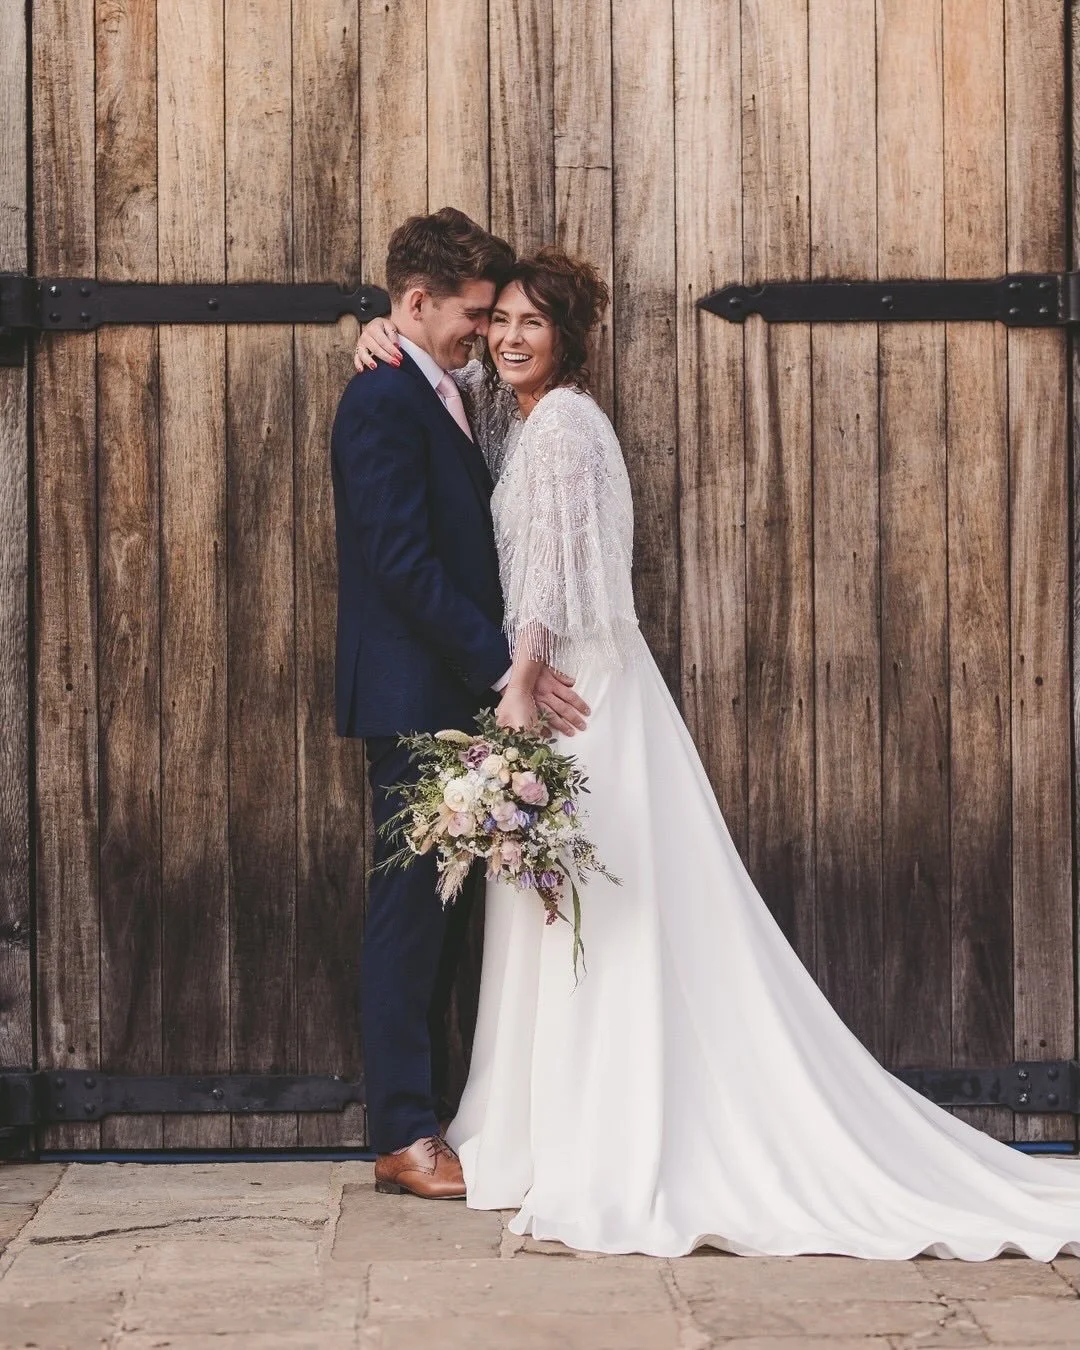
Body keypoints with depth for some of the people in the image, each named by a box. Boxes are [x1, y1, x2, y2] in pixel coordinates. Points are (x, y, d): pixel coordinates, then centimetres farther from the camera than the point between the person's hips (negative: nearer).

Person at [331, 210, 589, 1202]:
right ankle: (405, 1138, 2)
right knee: (411, 911, -5)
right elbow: (403, 564, -21)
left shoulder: (436, 399, 17)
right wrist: (504, 668, -20)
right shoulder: (383, 402, -14)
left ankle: (425, 1113, 20)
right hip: (415, 698, -10)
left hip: (458, 693, 10)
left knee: (437, 913, 12)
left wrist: (503, 663, 12)